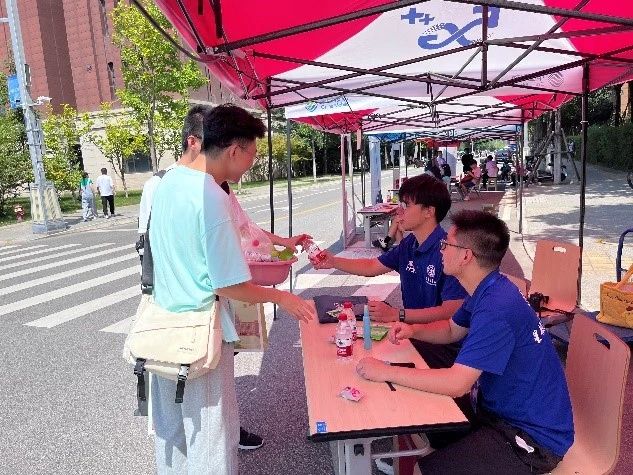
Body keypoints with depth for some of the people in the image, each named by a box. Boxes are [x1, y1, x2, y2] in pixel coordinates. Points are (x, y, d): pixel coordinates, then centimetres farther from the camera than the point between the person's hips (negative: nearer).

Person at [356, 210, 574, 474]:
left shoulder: (496, 308, -30)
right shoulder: (486, 291, 2)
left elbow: (456, 384, -31)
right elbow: (452, 330, 18)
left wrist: (386, 372, -24)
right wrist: (413, 330, -1)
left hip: (534, 437, -9)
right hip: (501, 410, 9)